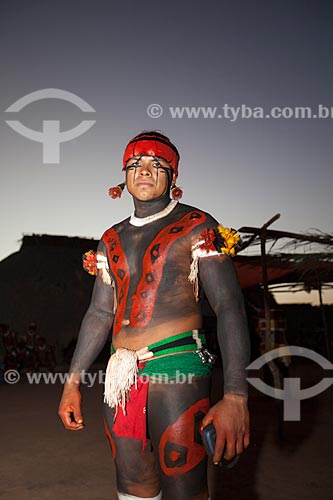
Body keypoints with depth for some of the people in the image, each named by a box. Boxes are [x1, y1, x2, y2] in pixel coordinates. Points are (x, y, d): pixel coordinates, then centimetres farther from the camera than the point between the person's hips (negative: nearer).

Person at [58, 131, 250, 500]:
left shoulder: (196, 228, -2)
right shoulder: (112, 240, 14)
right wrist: (72, 382, 13)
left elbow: (229, 307, -10)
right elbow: (100, 313, 17)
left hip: (177, 367, -5)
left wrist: (235, 397, -20)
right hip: (121, 372, 6)